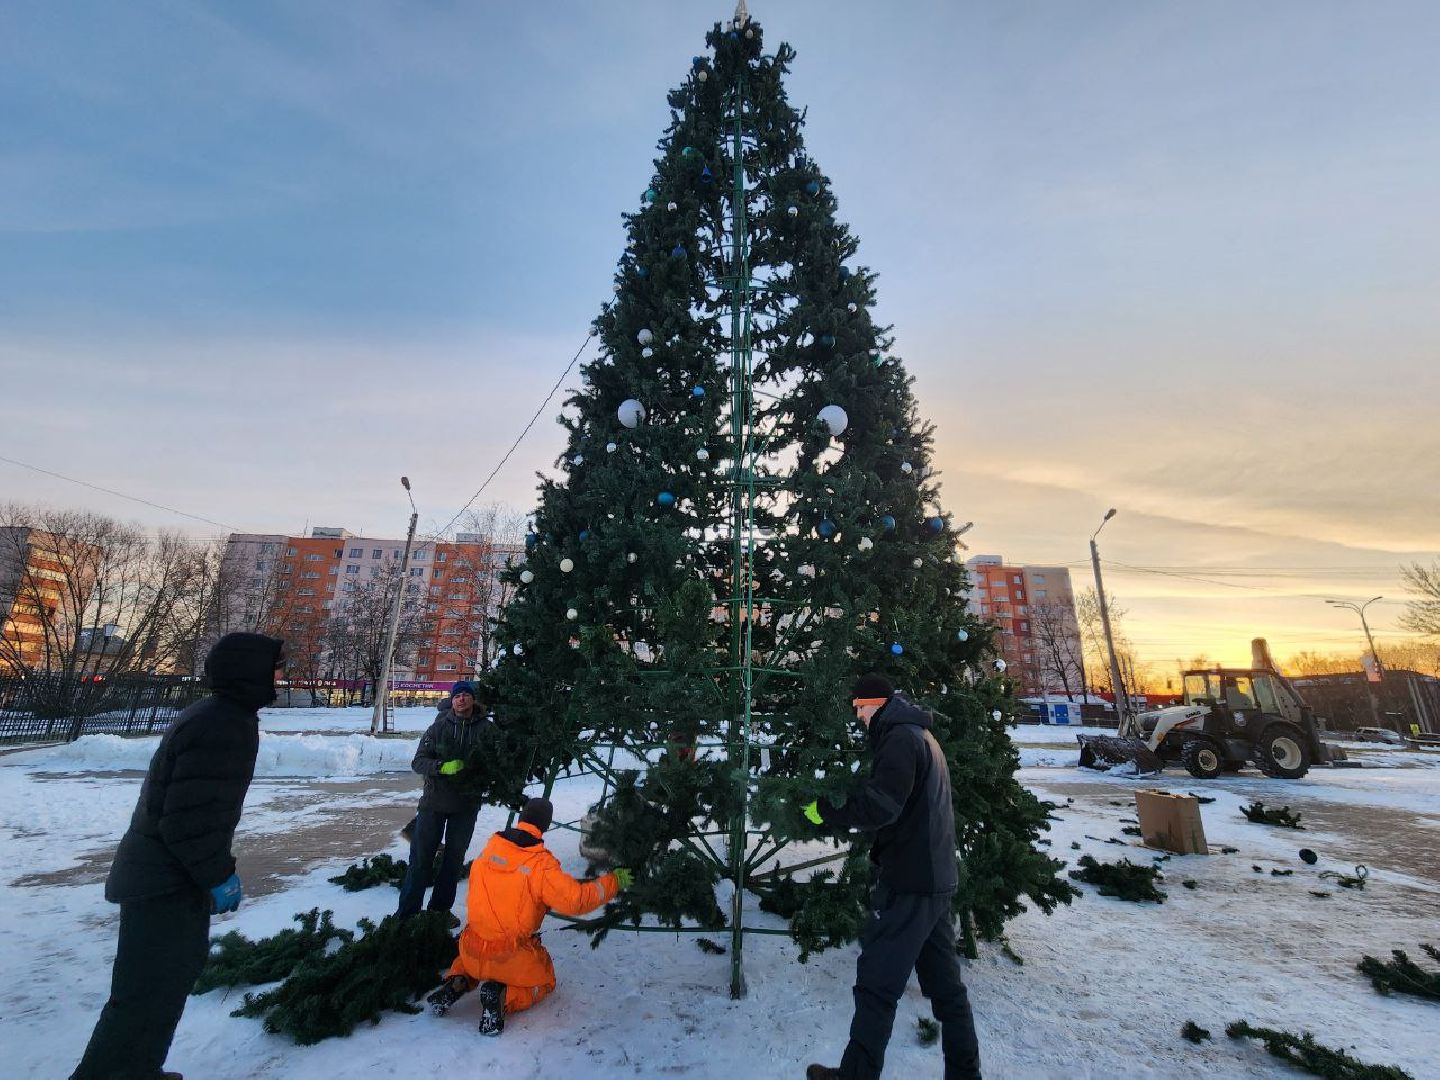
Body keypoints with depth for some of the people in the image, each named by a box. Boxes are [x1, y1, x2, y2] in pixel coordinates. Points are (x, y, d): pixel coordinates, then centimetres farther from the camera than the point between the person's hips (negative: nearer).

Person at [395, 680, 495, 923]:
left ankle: (440, 909, 33)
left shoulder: (487, 729, -8)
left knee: (454, 858, 15)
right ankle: (407, 912, 22)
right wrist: (443, 767, -25)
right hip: (434, 800, -1)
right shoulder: (439, 727, -7)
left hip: (466, 805, 1)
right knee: (421, 857, 5)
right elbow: (418, 761, -8)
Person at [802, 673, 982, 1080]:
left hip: (908, 883, -10)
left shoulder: (900, 738, -16)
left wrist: (824, 809, -13)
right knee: (945, 982, 18)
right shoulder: (923, 736, 15)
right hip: (938, 879, 10)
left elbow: (878, 806, -25)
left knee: (876, 984, 1)